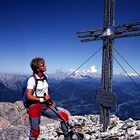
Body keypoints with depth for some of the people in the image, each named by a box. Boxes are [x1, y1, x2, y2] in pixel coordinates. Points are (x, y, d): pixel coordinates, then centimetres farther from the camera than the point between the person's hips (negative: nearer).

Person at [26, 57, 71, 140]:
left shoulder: (45, 76, 6)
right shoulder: (32, 79, -15)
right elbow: (29, 96, -17)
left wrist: (50, 102, 7)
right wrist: (42, 99, -16)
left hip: (45, 106, 6)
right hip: (35, 107, -6)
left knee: (64, 116, -2)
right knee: (35, 132, 1)